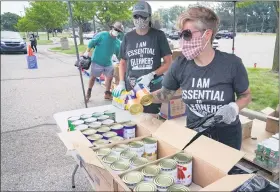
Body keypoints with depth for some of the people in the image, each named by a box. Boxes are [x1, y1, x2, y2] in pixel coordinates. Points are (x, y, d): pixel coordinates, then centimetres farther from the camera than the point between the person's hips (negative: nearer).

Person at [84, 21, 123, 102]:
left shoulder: (117, 42, 5)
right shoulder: (102, 35, -11)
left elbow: (119, 54, 13)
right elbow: (92, 43, -11)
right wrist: (87, 51, -15)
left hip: (108, 63, 5)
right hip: (97, 61, -5)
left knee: (109, 77, 8)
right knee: (93, 77, 9)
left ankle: (107, 94, 25)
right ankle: (88, 93, 26)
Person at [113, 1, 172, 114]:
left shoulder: (158, 35, 1)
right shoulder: (128, 37, 9)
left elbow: (168, 62, 0)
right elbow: (123, 62, 15)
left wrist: (151, 75, -12)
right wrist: (121, 82, 2)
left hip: (154, 90, -2)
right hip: (131, 89, 3)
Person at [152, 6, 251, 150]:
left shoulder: (231, 64, -19)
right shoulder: (180, 65, -13)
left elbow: (245, 95, -4)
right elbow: (165, 93, 0)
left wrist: (234, 108, -24)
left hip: (226, 134, -2)